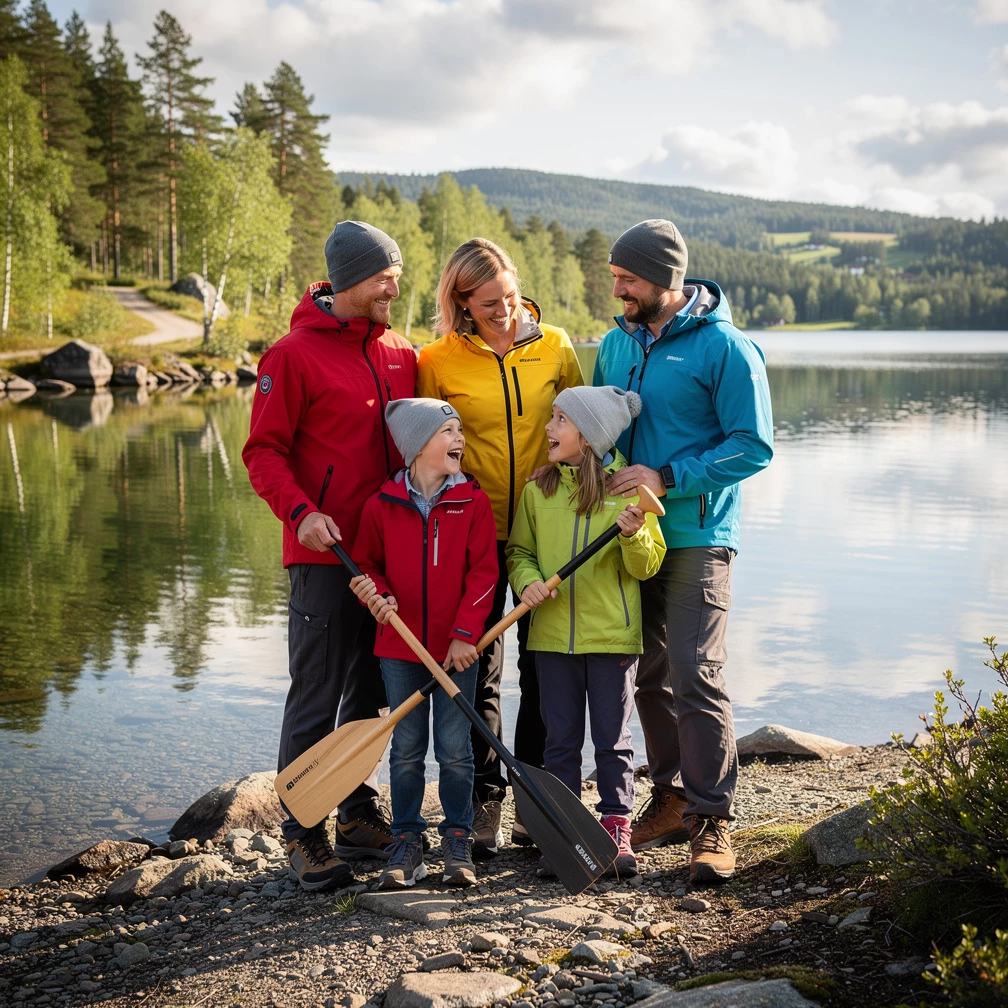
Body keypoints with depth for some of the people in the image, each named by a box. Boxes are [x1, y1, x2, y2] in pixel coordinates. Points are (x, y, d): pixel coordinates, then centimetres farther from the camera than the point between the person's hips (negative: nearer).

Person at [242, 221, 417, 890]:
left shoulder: (400, 353, 11)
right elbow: (264, 451, -8)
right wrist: (300, 511, -23)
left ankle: (359, 811, 27)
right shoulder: (295, 354, -7)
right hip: (326, 553, -6)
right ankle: (303, 833, 6)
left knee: (372, 691, 14)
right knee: (316, 698, -2)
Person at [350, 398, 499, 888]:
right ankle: (407, 843, 19)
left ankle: (458, 842, 18)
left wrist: (464, 634, -10)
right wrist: (378, 594, -11)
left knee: (454, 750, 4)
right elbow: (366, 563, 10)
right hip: (399, 646, 1)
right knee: (406, 750, 8)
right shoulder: (382, 503, -1)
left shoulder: (473, 502, -3)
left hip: (456, 648, -1)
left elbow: (483, 573, -4)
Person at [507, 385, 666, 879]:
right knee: (561, 740, 9)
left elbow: (648, 565, -3)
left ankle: (616, 830, 17)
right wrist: (528, 580, -10)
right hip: (553, 635, 3)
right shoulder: (538, 489, 4)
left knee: (612, 739, 5)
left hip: (612, 635, -2)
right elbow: (519, 550, 10)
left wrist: (635, 535, -23)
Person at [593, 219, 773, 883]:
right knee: (651, 678, 10)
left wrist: (666, 477, -18)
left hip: (697, 539, -6)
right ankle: (672, 801, 22)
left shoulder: (725, 348, -9)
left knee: (695, 677, -12)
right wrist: (600, 483, 3)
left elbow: (754, 446, -12)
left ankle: (712, 820, -4)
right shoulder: (616, 344, 11)